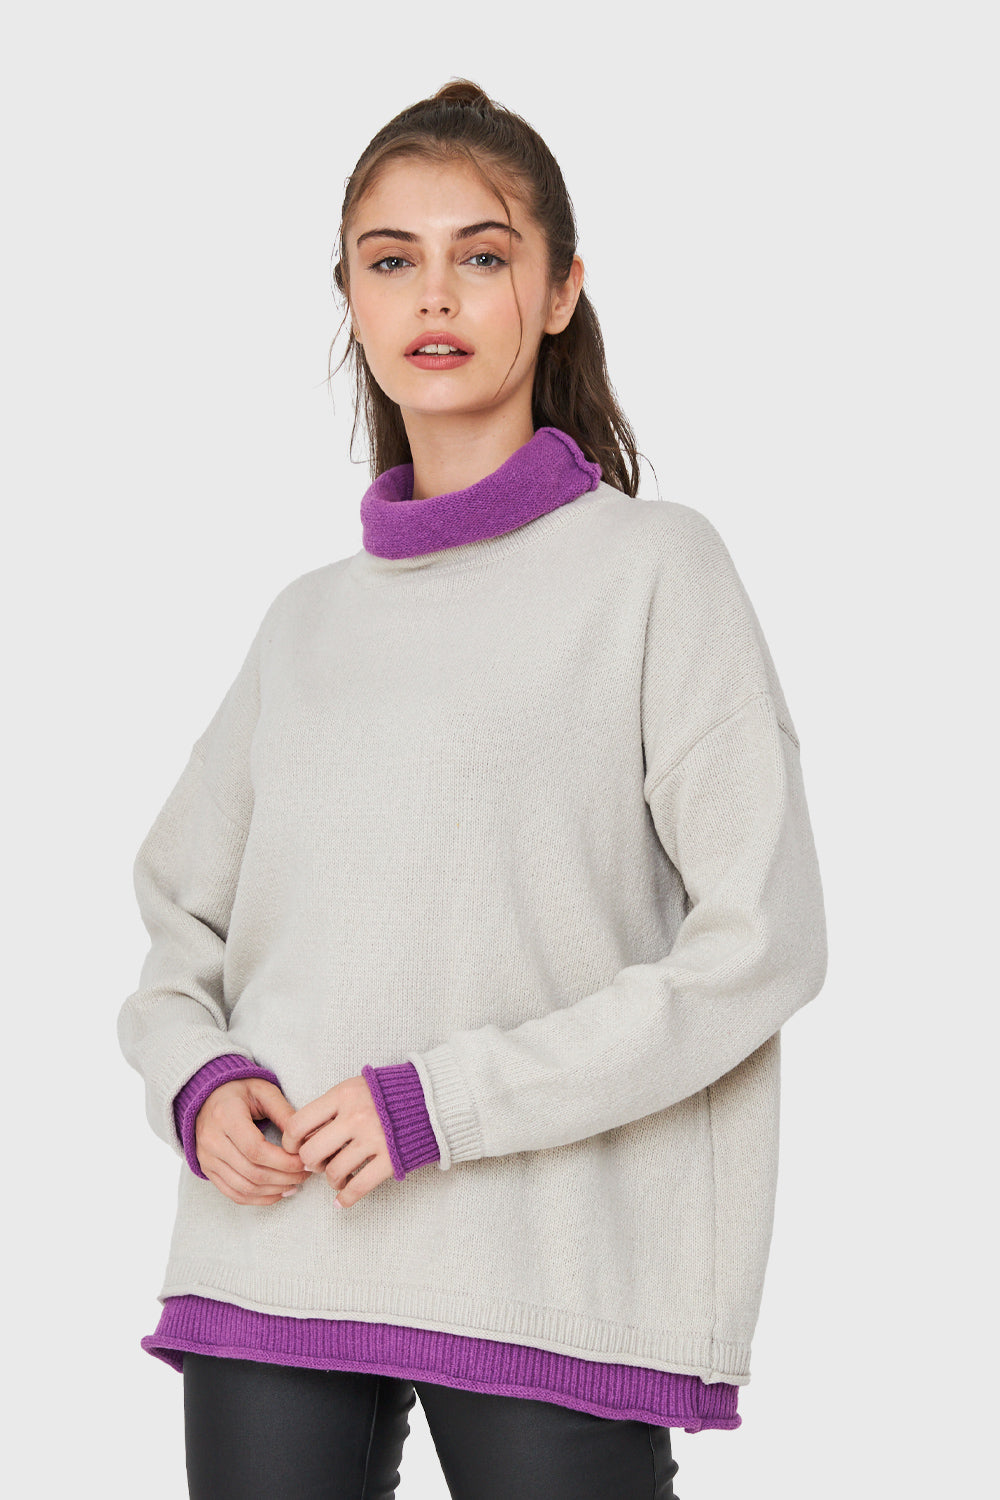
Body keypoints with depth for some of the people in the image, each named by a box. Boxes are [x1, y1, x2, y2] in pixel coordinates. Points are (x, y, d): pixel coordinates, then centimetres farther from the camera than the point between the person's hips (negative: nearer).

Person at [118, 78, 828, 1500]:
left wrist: (444, 1098, -13)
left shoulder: (654, 565, 0)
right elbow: (181, 916, 20)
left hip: (556, 1281, -3)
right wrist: (198, 1082, -2)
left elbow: (759, 938, -7)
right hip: (271, 1260, 4)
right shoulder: (307, 619, 14)